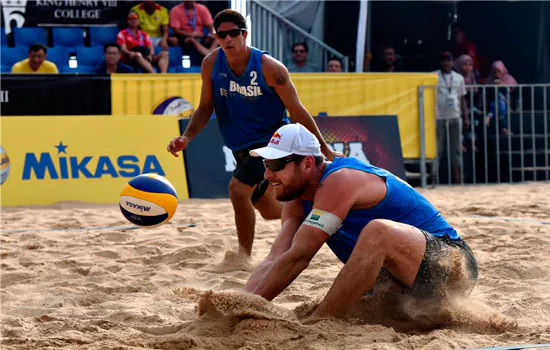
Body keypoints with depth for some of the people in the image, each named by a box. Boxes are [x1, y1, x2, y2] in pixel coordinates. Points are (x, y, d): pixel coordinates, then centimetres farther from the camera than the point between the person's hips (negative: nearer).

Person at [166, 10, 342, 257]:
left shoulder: (269, 67, -21)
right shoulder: (211, 64, -9)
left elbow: (296, 111, -13)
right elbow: (206, 107, 4)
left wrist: (325, 149, -10)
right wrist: (186, 137, -12)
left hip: (271, 139, -6)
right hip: (241, 147, 6)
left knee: (239, 190, -24)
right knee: (268, 210, 17)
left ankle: (244, 256, -9)